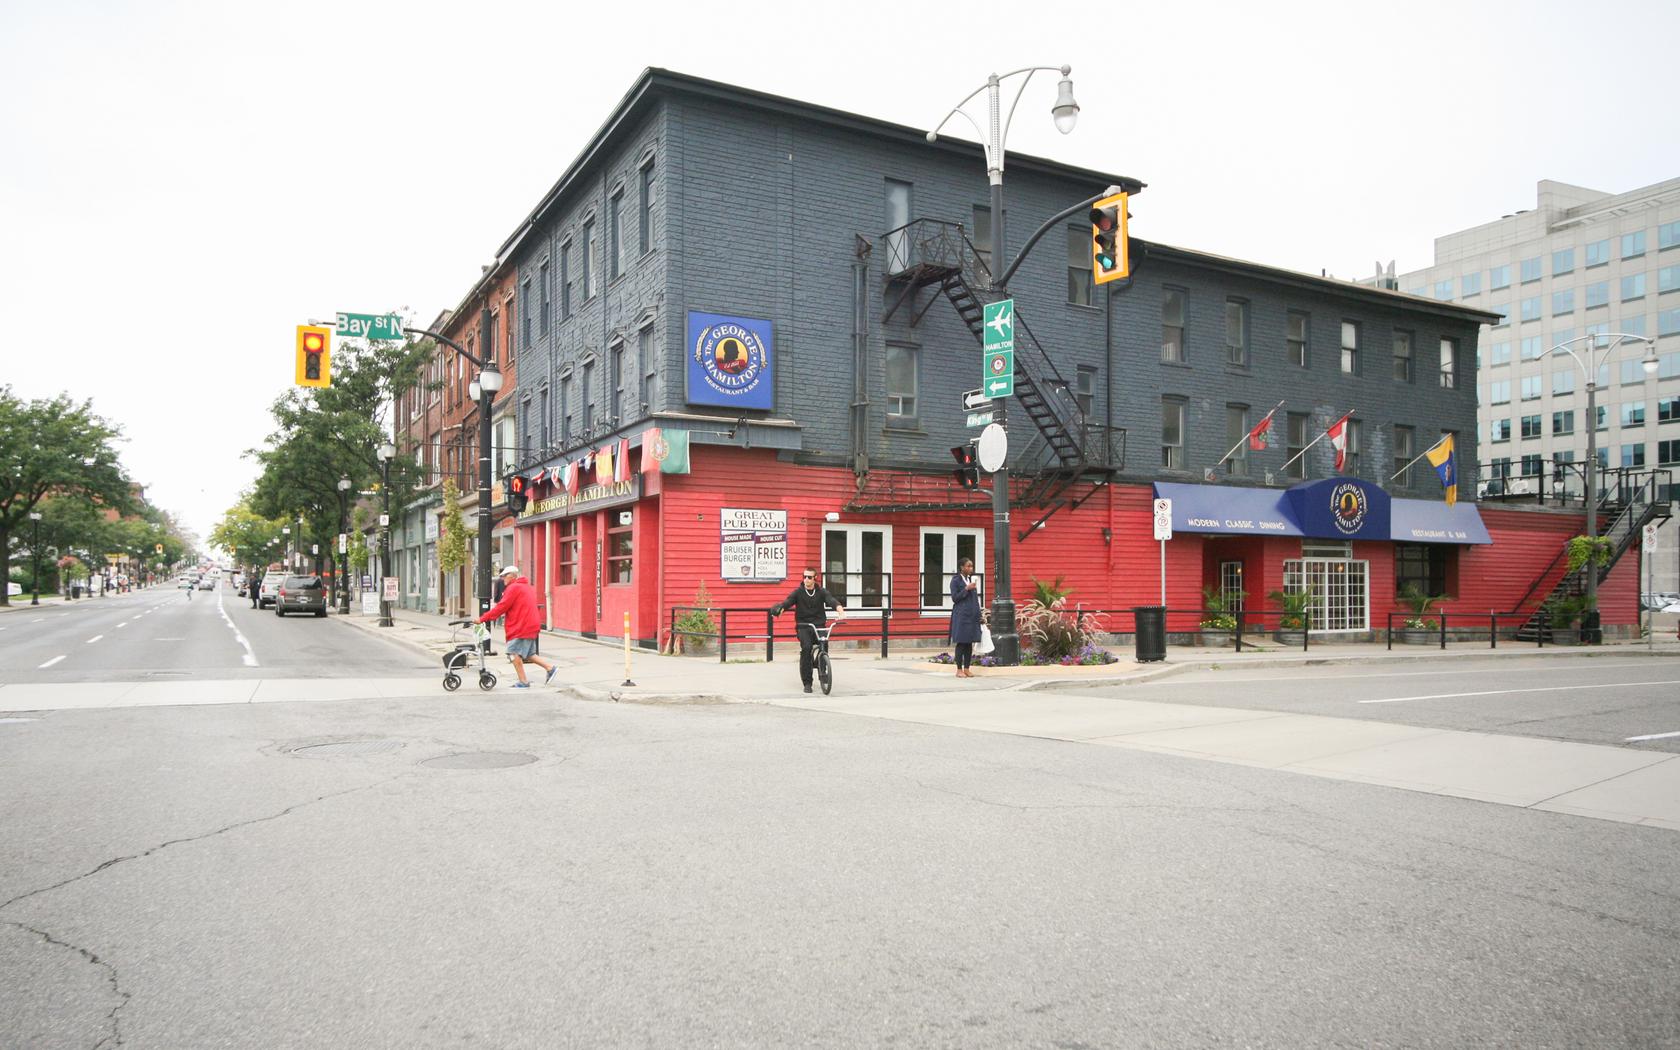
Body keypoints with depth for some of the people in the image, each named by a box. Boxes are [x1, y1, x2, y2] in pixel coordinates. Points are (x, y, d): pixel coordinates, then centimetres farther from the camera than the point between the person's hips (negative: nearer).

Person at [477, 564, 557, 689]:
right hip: (530, 626, 10)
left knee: (514, 653, -5)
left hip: (520, 627, -10)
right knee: (529, 655, 16)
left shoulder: (514, 588, -10)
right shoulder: (527, 587, 20)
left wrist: (483, 618, -9)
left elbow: (501, 607, -13)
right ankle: (550, 668, 8)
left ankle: (523, 682, -3)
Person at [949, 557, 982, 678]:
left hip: (972, 615, 6)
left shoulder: (972, 579, 14)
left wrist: (979, 615, 14)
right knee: (961, 643, -4)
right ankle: (959, 670, 1)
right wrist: (966, 589, -19)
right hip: (961, 615, -6)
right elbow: (955, 598, -9)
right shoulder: (956, 580, -5)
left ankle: (967, 669, 11)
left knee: (970, 643, 5)